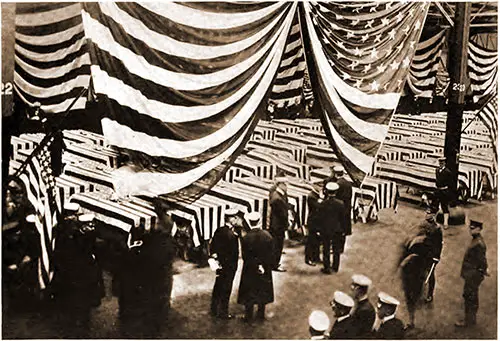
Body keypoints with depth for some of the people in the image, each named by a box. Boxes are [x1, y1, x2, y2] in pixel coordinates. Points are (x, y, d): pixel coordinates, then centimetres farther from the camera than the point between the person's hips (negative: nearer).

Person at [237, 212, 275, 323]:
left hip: (250, 271, -3)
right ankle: (261, 314, 32)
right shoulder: (267, 236, -13)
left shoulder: (246, 238, -21)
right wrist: (267, 266, 5)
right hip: (265, 270, 3)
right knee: (263, 291, 20)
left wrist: (255, 266, -7)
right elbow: (271, 254, -6)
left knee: (249, 294, 13)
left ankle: (249, 316, 23)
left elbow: (245, 257, -17)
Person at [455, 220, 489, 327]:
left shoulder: (479, 244, -24)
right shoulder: (475, 240, 9)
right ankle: (470, 318, 29)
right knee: (470, 297, 18)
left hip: (473, 276, -10)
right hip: (471, 275, 10)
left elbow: (482, 260, -22)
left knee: (470, 298, -1)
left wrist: (483, 271, -11)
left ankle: (469, 321, 8)